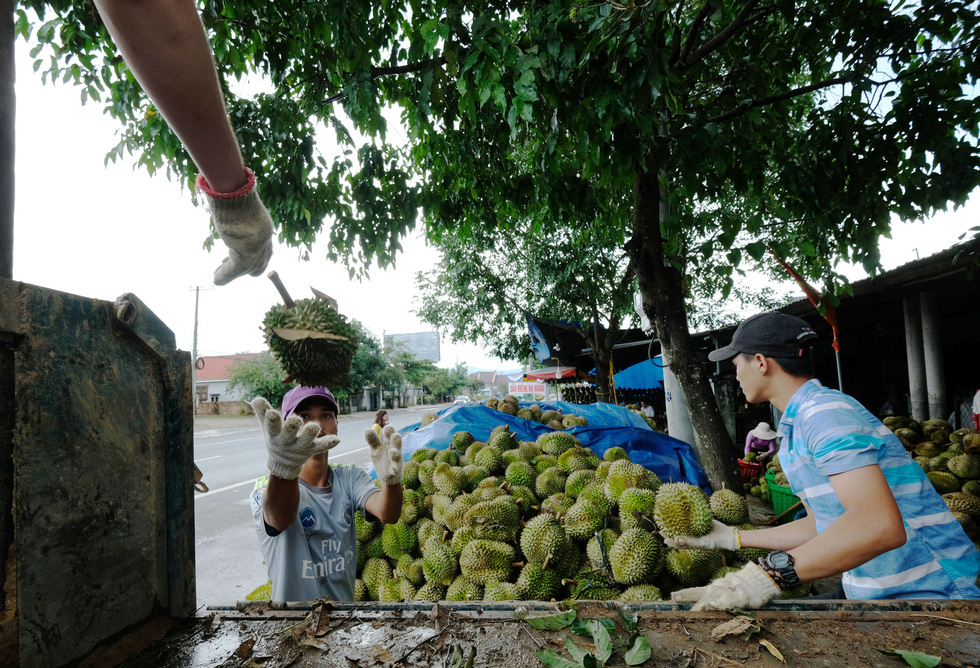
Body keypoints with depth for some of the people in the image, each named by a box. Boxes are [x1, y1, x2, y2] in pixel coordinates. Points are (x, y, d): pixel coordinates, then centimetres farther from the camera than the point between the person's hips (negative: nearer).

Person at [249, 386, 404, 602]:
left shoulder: (350, 478, -8)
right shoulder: (266, 487, -19)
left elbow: (388, 515, -25)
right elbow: (279, 519, -42)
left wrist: (391, 477, -47)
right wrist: (283, 468, -63)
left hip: (346, 596, 4)